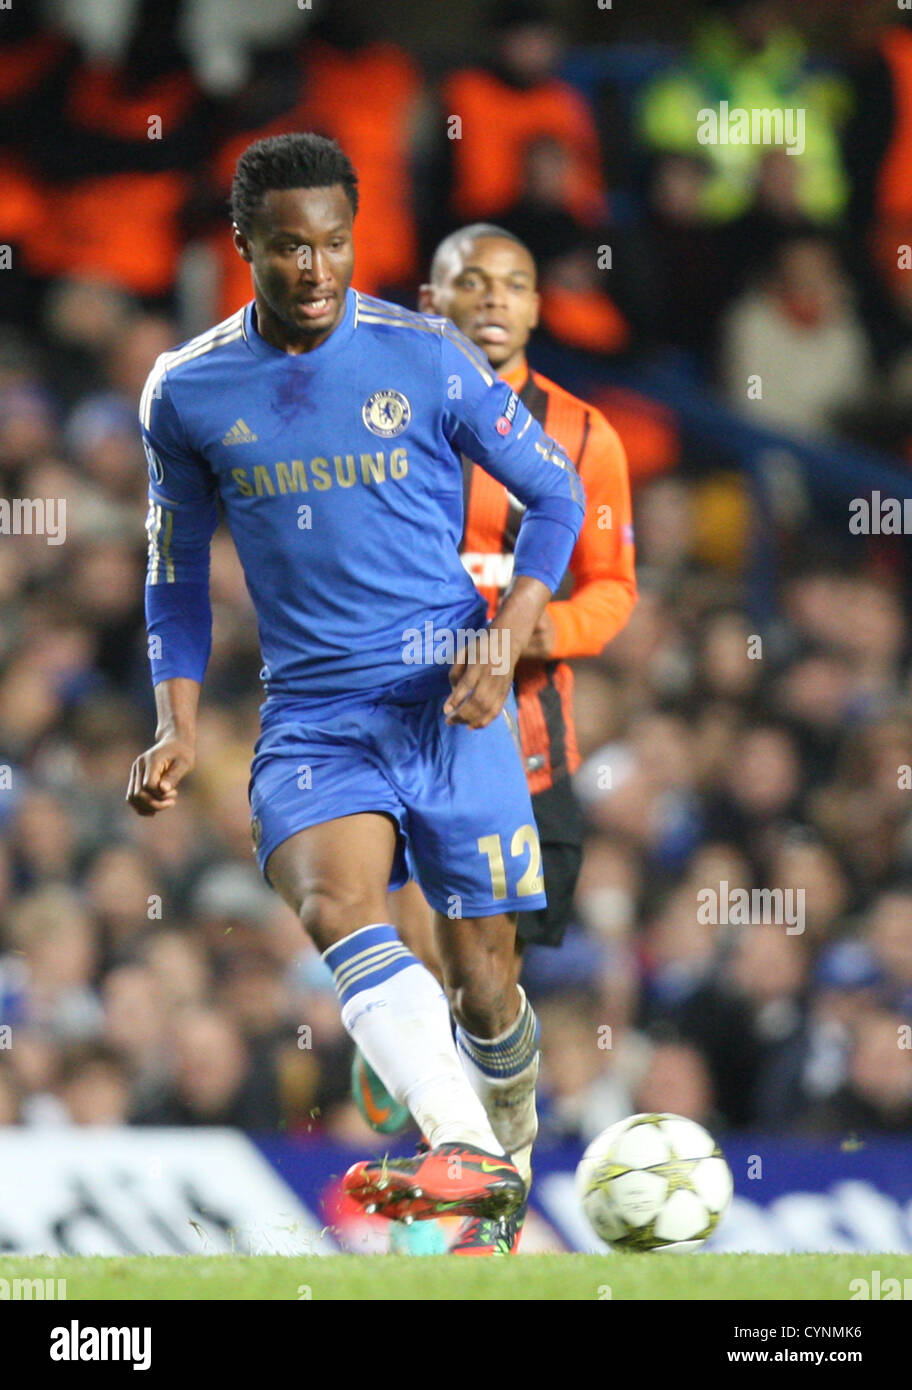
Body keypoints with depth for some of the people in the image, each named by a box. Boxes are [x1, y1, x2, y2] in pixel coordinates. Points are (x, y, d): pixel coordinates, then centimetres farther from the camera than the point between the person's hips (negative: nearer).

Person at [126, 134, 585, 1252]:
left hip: (451, 697, -1)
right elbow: (176, 575, 16)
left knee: (480, 976, 1)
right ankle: (462, 1152, -42)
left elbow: (556, 495, 6)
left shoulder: (425, 359, -2)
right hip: (309, 716, 1)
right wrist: (178, 728, 4)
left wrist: (507, 639, -8)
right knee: (334, 905, -28)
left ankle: (508, 1150, 31)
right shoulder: (186, 393, 4)